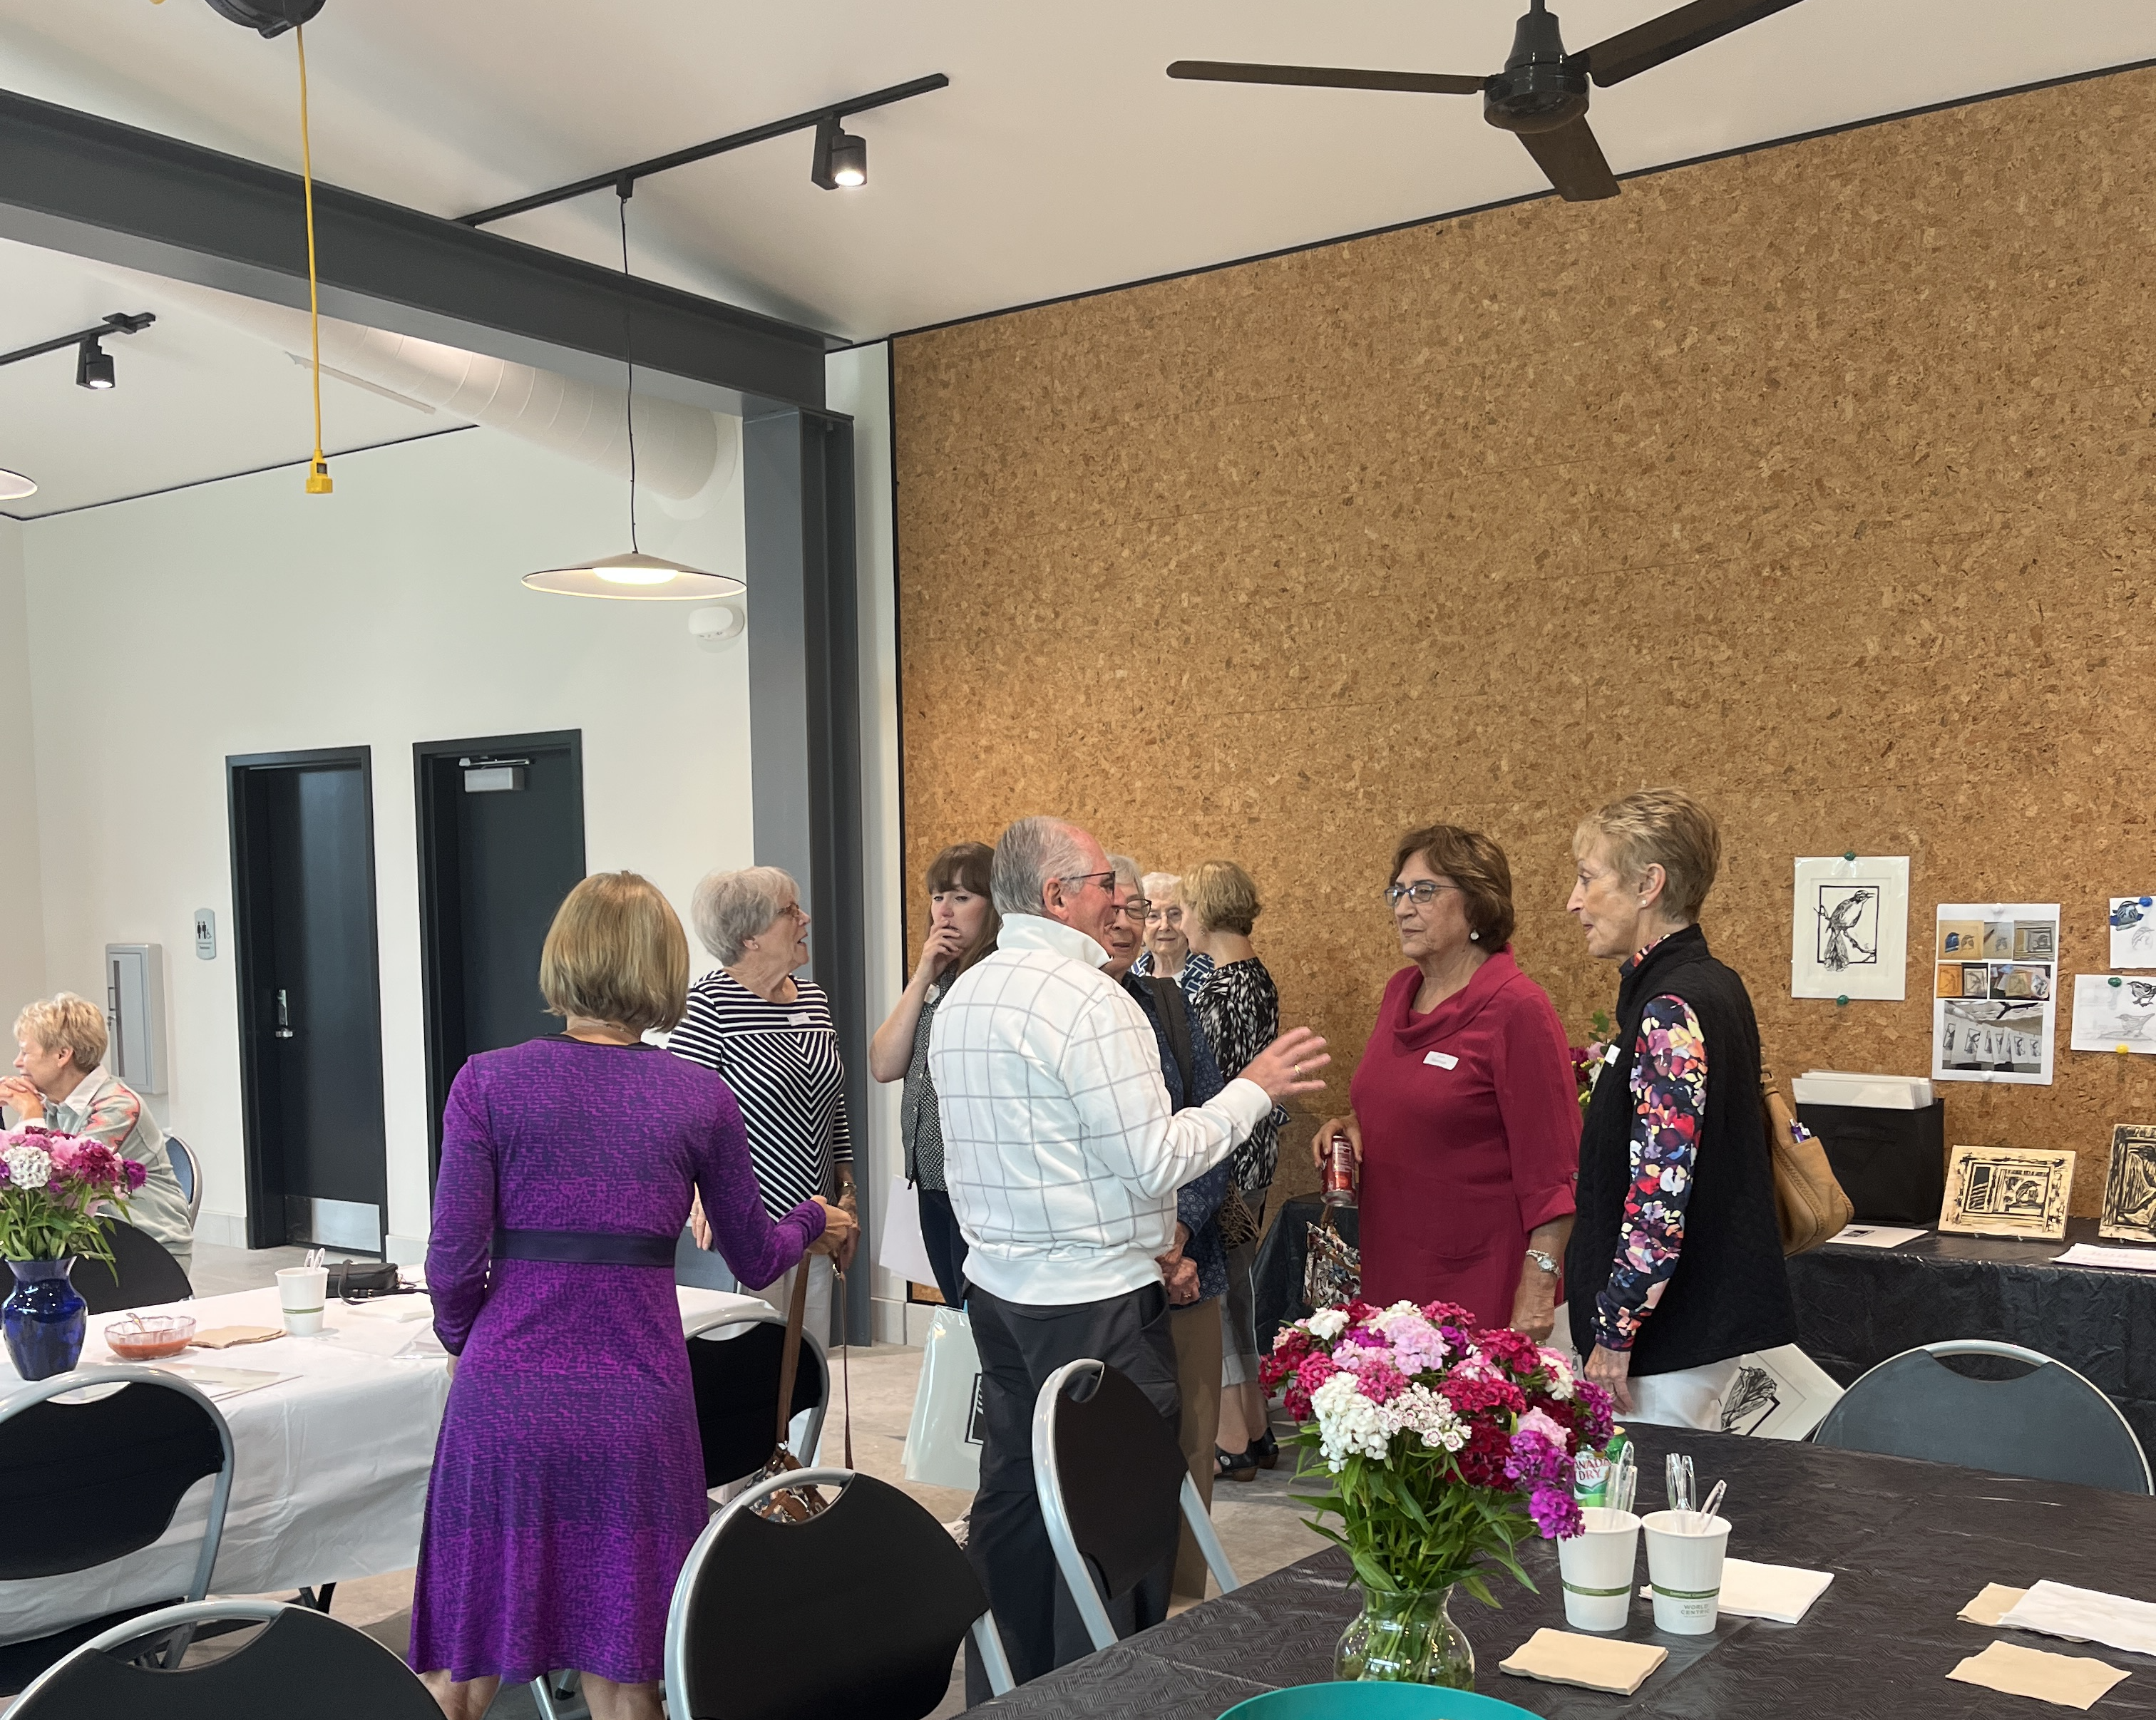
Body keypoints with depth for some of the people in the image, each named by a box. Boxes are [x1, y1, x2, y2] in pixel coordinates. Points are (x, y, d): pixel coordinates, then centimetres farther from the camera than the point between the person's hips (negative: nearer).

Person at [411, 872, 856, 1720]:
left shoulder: (487, 1082, -3)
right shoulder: (701, 1098, 1)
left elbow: (454, 1259, -5)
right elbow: (754, 1259, 11)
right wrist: (814, 1222, 32)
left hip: (505, 1397, 0)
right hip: (635, 1406, 0)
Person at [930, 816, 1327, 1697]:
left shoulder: (961, 997, 10)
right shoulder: (1089, 998, -16)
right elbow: (1156, 1159, -17)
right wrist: (1255, 1089, -5)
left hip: (999, 1290, 8)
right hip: (1095, 1301, -8)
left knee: (1013, 1502, 15)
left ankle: (999, 1691, 23)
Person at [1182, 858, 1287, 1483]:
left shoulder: (1218, 990, -19)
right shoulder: (1261, 979, 9)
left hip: (1225, 1161, -9)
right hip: (1256, 1156, 9)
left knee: (1214, 1296, 1)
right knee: (1238, 1290, 17)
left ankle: (1233, 1443, 9)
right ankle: (1256, 1430, 26)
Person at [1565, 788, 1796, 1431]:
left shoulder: (1670, 1011, -20)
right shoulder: (1712, 987, 10)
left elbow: (1661, 1192, -25)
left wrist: (1613, 1334, -19)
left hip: (1670, 1329, -10)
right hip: (1707, 1315, 10)